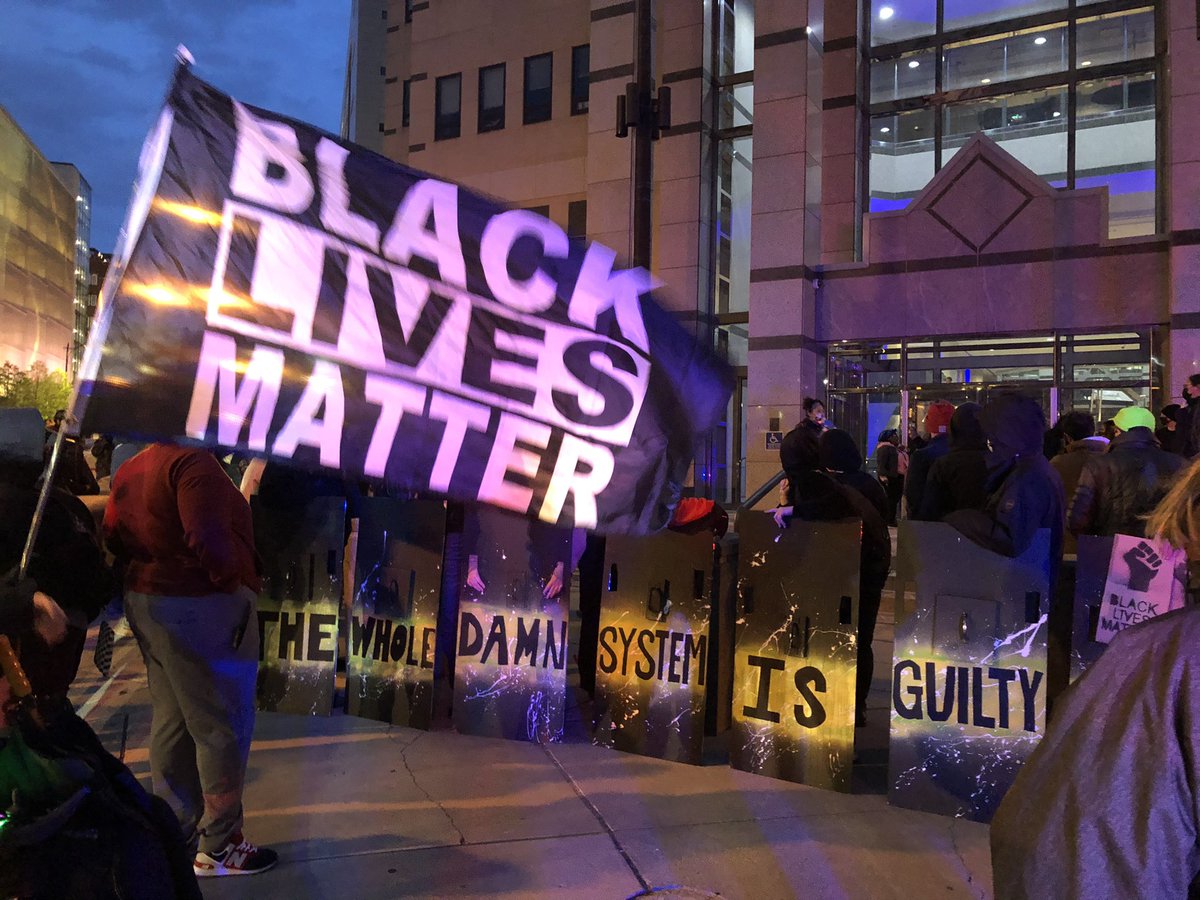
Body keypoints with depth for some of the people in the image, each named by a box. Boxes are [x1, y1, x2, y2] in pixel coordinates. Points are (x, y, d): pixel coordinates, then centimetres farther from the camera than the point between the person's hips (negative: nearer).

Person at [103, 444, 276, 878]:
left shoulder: (127, 471, 9)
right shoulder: (194, 461, -19)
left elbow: (114, 539, 13)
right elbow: (211, 541, -27)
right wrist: (244, 577, -12)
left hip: (144, 600, 9)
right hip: (200, 609, -9)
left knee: (171, 720, 18)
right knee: (221, 725, 3)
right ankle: (217, 847, 15)